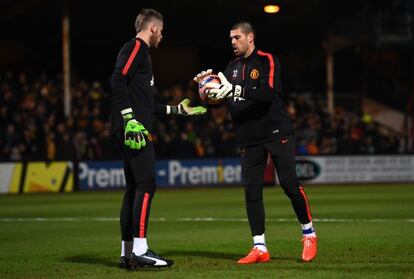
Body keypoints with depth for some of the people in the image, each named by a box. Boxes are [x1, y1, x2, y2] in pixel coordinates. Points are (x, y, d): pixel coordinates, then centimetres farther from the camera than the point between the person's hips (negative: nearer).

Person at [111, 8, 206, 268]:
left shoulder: (141, 52, 26)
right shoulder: (135, 47, -4)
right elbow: (118, 81, -18)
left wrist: (177, 109, 32)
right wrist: (129, 118, -23)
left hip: (135, 130, 10)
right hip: (134, 129, -10)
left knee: (134, 188, 9)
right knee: (146, 185, -13)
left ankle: (127, 252, 11)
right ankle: (140, 249, -15)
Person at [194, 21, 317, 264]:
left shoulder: (267, 61, -6)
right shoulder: (233, 66, 14)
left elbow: (268, 93, -22)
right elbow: (223, 97, 12)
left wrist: (235, 90, -30)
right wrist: (209, 86, -7)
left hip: (277, 133, -6)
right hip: (250, 139, 6)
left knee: (290, 184, -6)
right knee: (252, 190, 0)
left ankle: (309, 234, 12)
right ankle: (260, 248, 3)